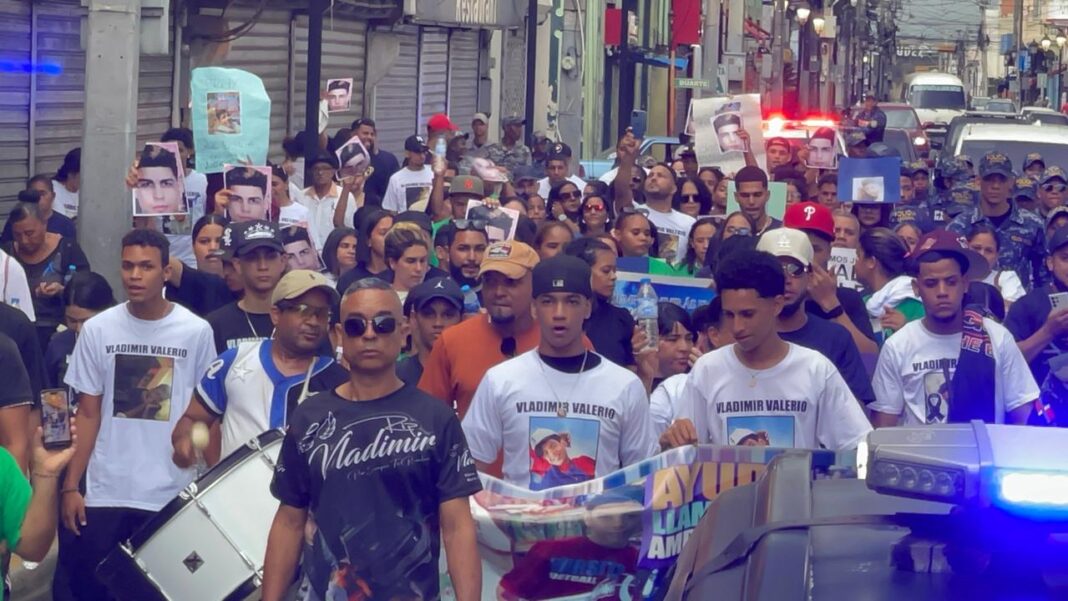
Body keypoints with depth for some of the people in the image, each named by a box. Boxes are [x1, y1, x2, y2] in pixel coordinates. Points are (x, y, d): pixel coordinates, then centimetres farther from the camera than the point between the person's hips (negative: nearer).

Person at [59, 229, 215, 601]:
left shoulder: (196, 332, -2)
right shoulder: (97, 330, 1)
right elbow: (88, 414, 6)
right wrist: (70, 485, 1)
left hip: (175, 494, -1)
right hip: (106, 493, 1)